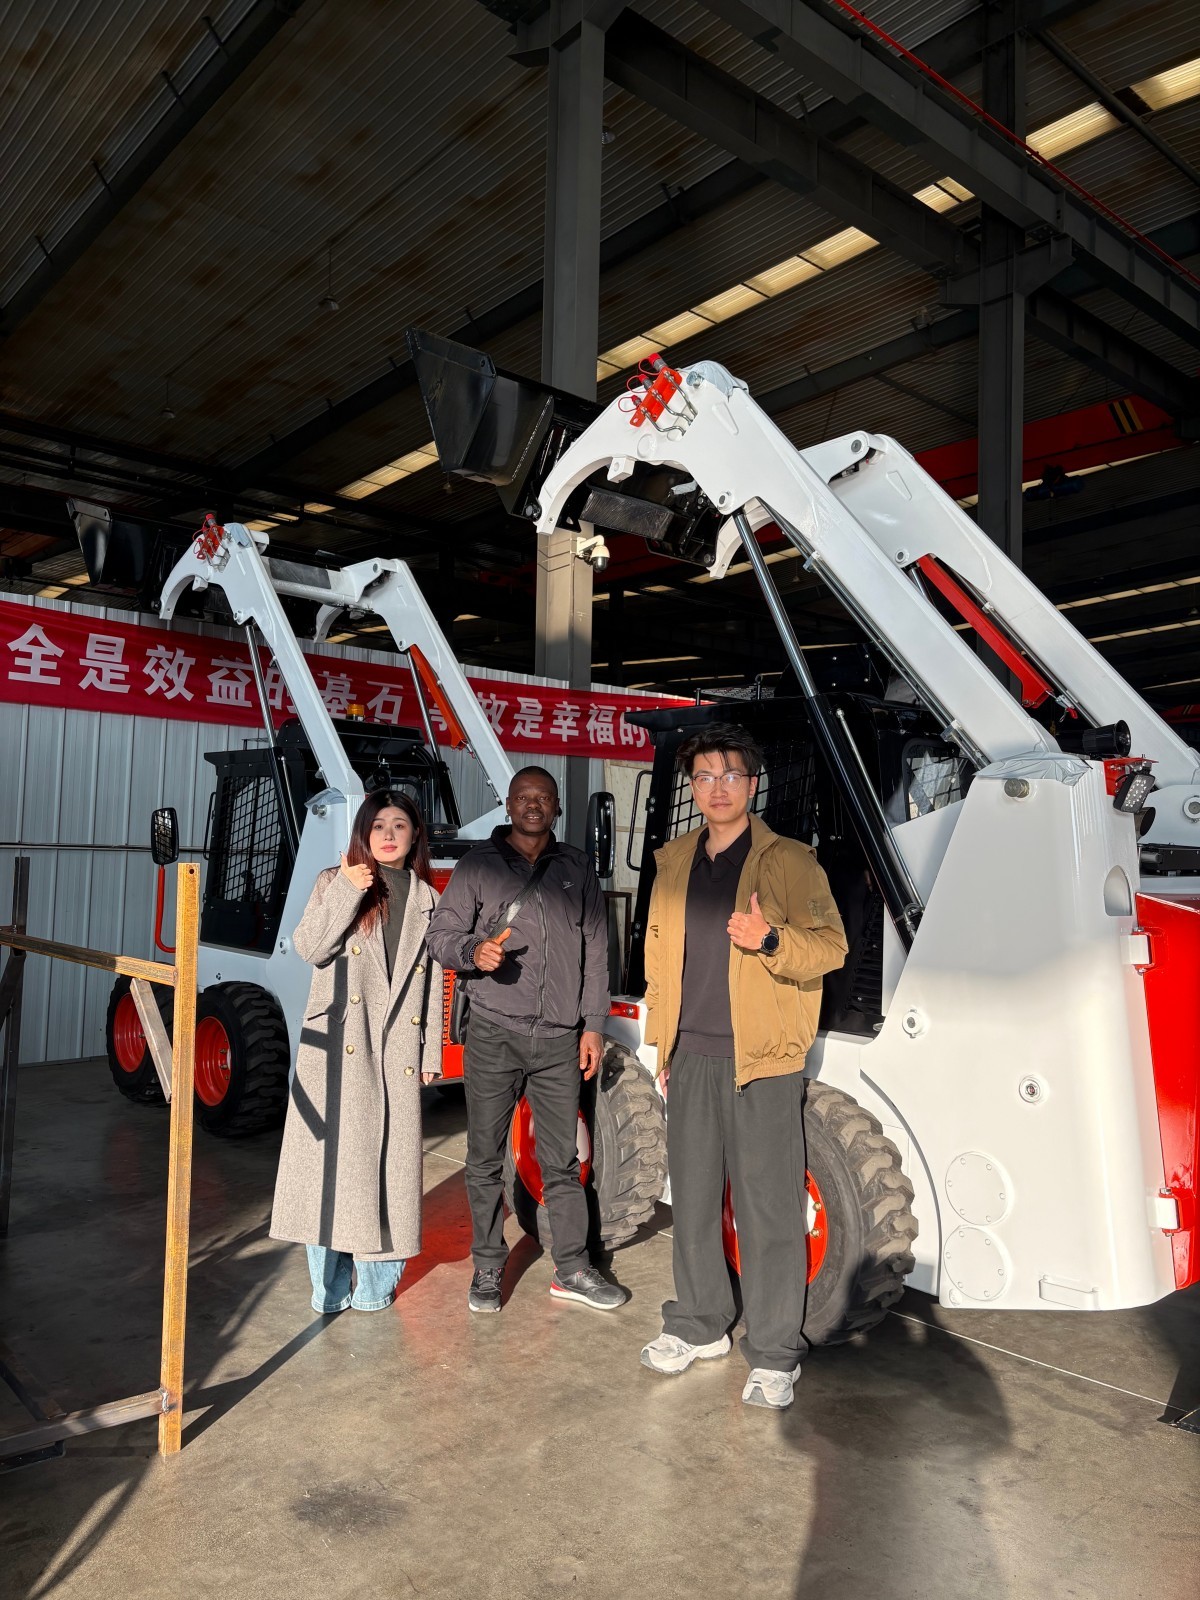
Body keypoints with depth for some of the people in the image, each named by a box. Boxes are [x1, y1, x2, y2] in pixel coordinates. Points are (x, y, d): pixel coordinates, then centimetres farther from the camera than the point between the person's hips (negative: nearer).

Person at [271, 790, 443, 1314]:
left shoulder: (427, 899, 12)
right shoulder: (336, 883, 7)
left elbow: (433, 983, 12)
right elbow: (308, 947, -8)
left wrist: (431, 1053, 9)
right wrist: (345, 892, -17)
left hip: (398, 1052, 2)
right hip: (338, 1045, -2)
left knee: (389, 1161, 4)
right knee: (334, 1156, -1)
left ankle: (374, 1284, 17)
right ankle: (331, 1285, 11)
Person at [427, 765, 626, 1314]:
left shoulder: (576, 868, 10)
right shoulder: (478, 865, 4)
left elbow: (596, 950, 11)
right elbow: (441, 933, 3)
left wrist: (593, 1024, 6)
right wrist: (473, 952, -20)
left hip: (559, 1040, 2)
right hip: (493, 1036, -1)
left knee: (562, 1161, 9)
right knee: (486, 1159, 7)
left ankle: (571, 1271, 21)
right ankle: (488, 1269, 22)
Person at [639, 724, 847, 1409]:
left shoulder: (790, 862, -4)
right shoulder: (675, 861, 11)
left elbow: (830, 945, -6)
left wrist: (771, 940, -26)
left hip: (763, 1064, -5)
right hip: (691, 1058, 5)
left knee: (769, 1210, 1)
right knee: (692, 1198, 16)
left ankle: (775, 1355, 16)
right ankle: (700, 1326, 33)